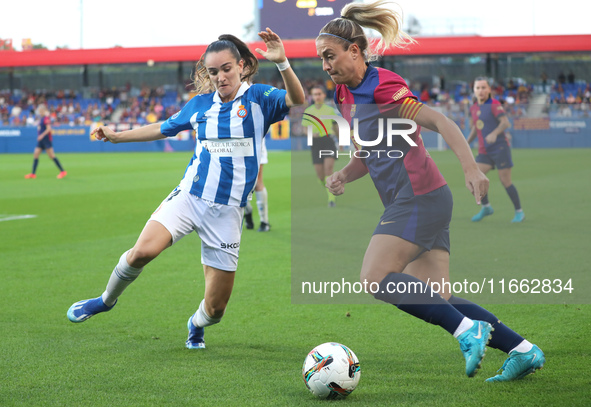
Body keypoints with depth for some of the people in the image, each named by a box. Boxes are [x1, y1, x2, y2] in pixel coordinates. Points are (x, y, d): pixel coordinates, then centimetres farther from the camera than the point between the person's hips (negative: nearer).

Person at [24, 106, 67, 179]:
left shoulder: (46, 118, -12)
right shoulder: (42, 118, 16)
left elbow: (49, 128, -21)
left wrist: (42, 135, -25)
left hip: (46, 139, -10)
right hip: (41, 140, 10)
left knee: (52, 155, -8)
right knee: (35, 154, 2)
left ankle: (62, 171, -3)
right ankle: (33, 174, 2)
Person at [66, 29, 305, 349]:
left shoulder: (257, 99, -1)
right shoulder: (200, 104, 9)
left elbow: (297, 101, -21)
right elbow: (163, 128, 25)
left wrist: (282, 63, -37)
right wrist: (116, 136, 26)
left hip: (227, 212, -2)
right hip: (189, 197, 2)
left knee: (216, 307, 1)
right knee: (143, 250, -26)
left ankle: (196, 325, 39)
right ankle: (107, 299, 2)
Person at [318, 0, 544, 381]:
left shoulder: (382, 86, -12)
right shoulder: (346, 95, 15)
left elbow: (441, 122, -18)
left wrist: (472, 169, -29)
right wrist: (343, 176, 3)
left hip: (420, 197, -9)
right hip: (413, 203, 9)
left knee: (376, 279, -16)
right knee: (434, 299, 3)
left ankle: (468, 330, -15)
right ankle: (522, 349, 5)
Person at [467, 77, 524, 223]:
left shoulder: (494, 105, -8)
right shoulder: (473, 108, 12)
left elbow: (505, 122, -22)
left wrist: (494, 133, -38)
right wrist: (467, 143, 17)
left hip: (500, 147, -6)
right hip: (484, 151, 6)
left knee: (505, 180, -6)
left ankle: (519, 212, 9)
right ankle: (486, 207, 10)